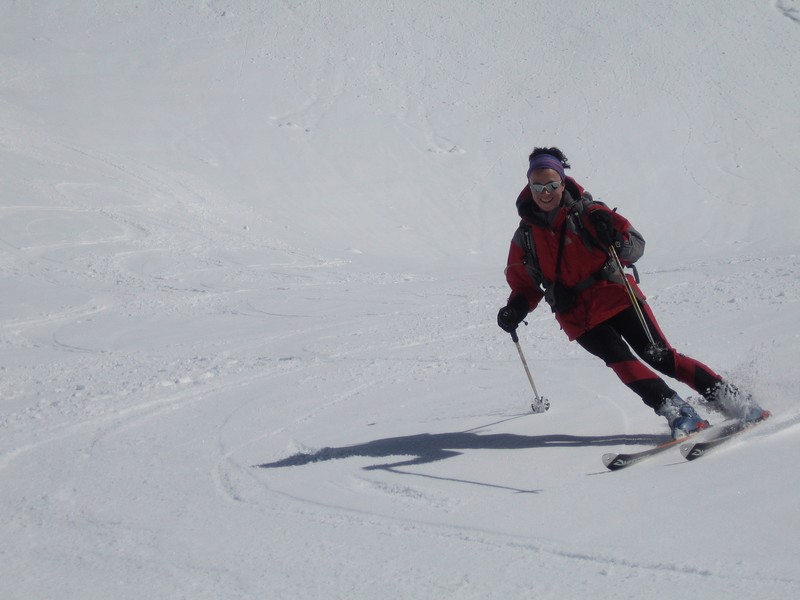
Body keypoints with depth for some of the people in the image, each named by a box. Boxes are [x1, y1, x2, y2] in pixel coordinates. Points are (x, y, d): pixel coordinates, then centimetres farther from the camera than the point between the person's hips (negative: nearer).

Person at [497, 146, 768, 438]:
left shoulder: (587, 214, -3)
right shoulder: (525, 237, 6)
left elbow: (637, 247, -3)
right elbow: (525, 285, 16)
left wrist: (616, 238, -24)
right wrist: (516, 308, -5)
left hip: (615, 296, -2)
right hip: (579, 318, 2)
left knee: (661, 356, -9)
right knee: (621, 360, -20)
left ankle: (729, 397, -2)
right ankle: (676, 412, -23)